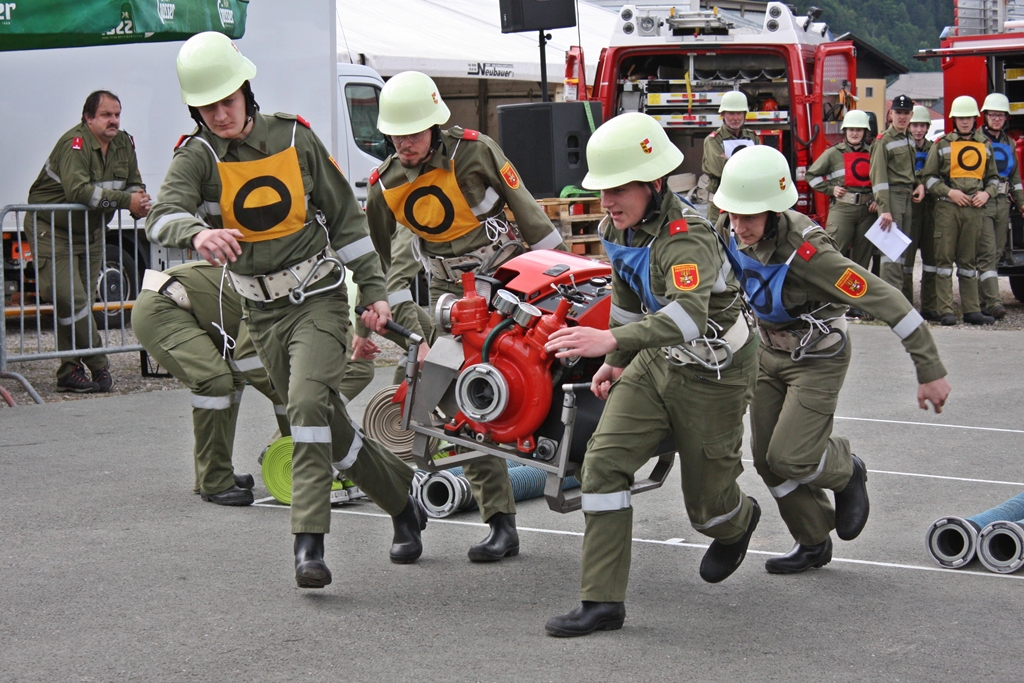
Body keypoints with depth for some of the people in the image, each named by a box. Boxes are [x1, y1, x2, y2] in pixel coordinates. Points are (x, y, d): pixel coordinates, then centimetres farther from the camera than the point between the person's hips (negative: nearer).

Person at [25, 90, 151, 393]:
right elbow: (78, 191, -33)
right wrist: (125, 200, -33)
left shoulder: (124, 144, 3)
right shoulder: (75, 144, -21)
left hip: (90, 233, 7)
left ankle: (70, 373, 8)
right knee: (70, 299, -14)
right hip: (51, 229, -7)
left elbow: (134, 185, 8)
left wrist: (140, 203, -17)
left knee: (81, 302, 5)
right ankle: (98, 365, -7)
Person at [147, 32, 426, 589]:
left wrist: (373, 290, 4)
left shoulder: (294, 138, -3)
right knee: (331, 428, 8)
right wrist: (197, 234, -48)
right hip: (263, 312, 2)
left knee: (308, 403, -23)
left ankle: (310, 541, -21)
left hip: (318, 298, -2)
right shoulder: (197, 156, -5)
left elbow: (345, 216, 5)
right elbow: (165, 215, -25)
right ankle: (404, 506, 28)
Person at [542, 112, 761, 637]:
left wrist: (613, 339, -61)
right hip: (656, 363, 7)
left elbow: (689, 312, -49)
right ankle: (603, 601, -8)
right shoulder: (617, 229, -5)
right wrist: (616, 361, 19)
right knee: (604, 461, -11)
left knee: (705, 501, 8)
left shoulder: (686, 238, -31)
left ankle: (738, 522, 48)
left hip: (713, 373, -7)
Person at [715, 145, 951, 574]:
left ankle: (846, 472, 24)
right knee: (766, 458, 7)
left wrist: (930, 371, -29)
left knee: (790, 459, -11)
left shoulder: (806, 250, -36)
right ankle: (813, 543, 27)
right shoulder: (729, 232, -17)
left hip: (818, 359, -6)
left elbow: (886, 301, -32)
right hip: (769, 352, 6)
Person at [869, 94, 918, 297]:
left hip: (909, 198, 7)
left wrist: (920, 186, 6)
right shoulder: (883, 141, -5)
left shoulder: (909, 140, 17)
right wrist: (884, 209, -20)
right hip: (892, 196, -7)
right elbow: (879, 177, -12)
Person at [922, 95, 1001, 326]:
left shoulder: (985, 145, 14)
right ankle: (945, 311, -5)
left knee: (969, 261, 8)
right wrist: (949, 192, -12)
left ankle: (972, 310, 9)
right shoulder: (943, 144, 3)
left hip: (974, 209, 3)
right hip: (947, 207, -3)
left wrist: (987, 193, -1)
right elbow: (929, 176, 1)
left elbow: (993, 177, 20)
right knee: (945, 258, -5)